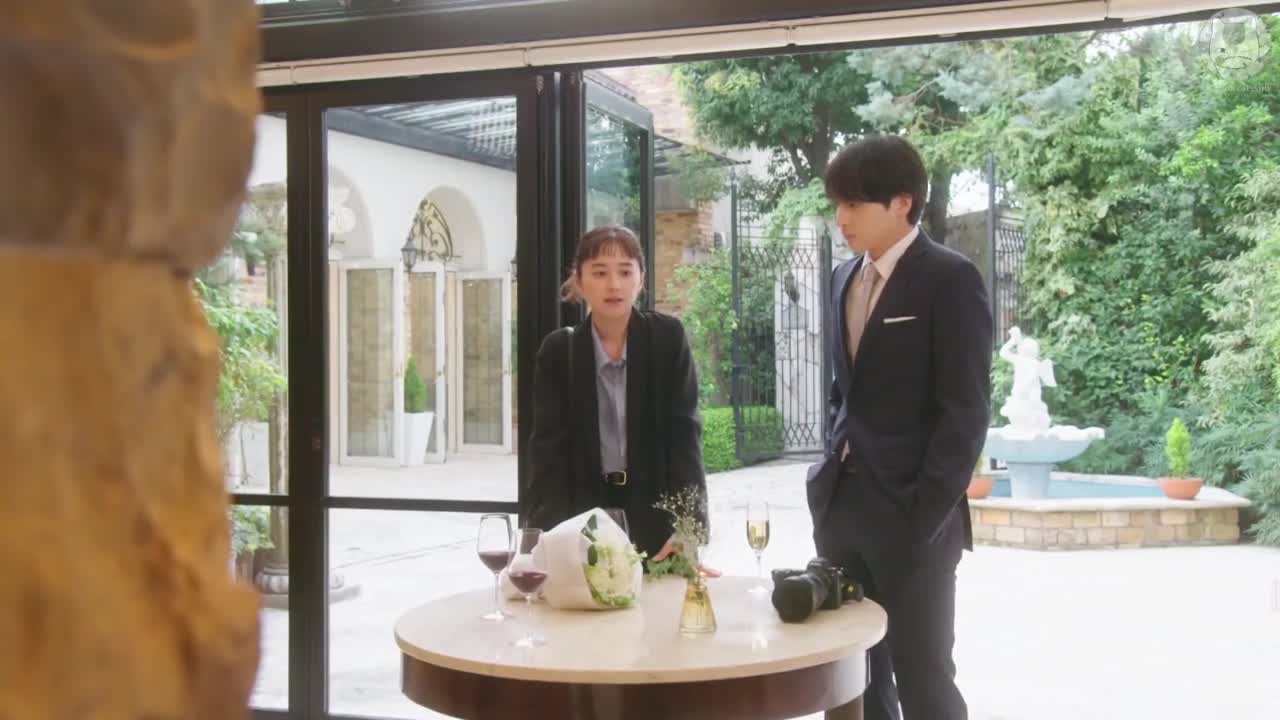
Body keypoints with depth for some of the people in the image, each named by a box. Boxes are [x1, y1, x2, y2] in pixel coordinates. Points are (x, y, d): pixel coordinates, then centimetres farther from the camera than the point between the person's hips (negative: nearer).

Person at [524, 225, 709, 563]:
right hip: (585, 513, 1)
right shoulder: (558, 350, -3)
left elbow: (684, 432, -9)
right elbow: (547, 446, -8)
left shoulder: (668, 338, -6)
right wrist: (547, 537, -21)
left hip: (655, 511, 0)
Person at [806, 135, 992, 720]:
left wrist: (926, 516, -16)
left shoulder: (950, 279, -8)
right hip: (842, 509, 7)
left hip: (910, 516, -7)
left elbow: (966, 411, -13)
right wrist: (832, 478, 10)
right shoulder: (845, 278, 13)